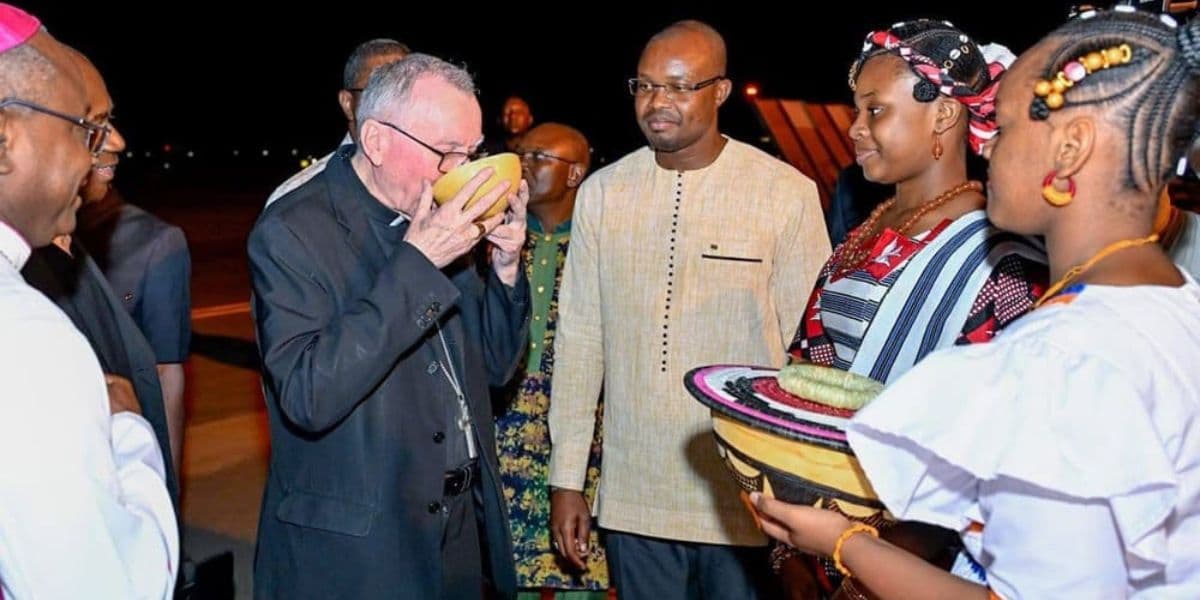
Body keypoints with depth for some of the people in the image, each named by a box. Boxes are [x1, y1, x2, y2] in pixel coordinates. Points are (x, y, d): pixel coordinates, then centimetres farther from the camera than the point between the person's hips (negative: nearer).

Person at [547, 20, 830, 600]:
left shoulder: (788, 192, -7)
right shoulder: (601, 193, 2)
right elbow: (578, 339, 5)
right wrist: (566, 480, 5)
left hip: (747, 500, -2)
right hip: (632, 500, 3)